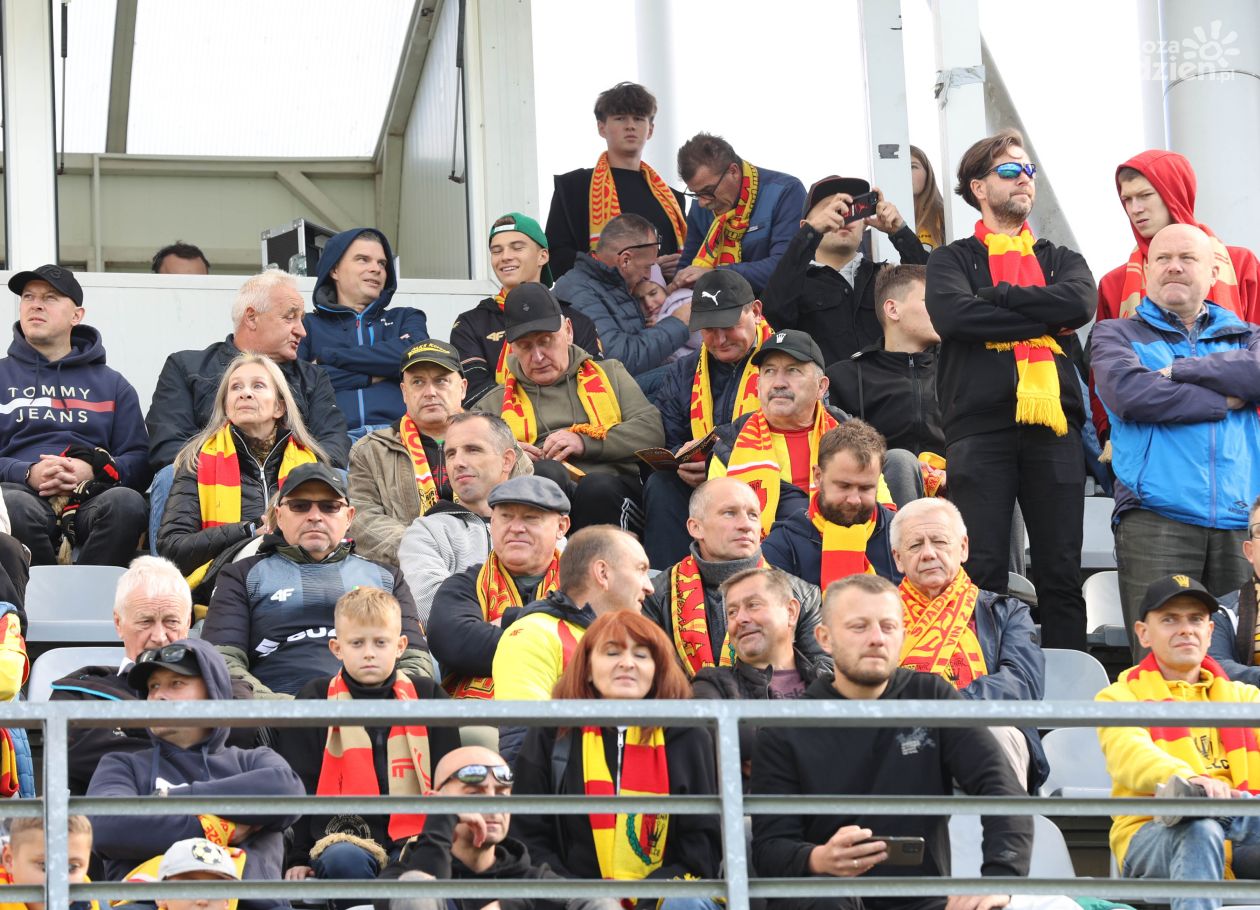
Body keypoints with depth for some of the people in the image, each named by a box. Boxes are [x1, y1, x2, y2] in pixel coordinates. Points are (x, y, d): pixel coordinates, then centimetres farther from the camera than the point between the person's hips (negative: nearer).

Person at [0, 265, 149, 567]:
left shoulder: (111, 384, 27)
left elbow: (138, 460, 16)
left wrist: (94, 470, -6)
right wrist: (27, 474, -8)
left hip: (91, 495, 1)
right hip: (25, 492, -1)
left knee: (127, 503, -36)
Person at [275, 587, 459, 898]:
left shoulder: (427, 697, 14)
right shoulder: (314, 700, 11)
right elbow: (297, 786, 10)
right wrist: (299, 857, 4)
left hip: (414, 840, 1)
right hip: (344, 839, -1)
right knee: (343, 860, -37)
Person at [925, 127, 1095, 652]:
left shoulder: (1061, 261, 21)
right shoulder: (953, 261, 13)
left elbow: (1080, 303, -3)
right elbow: (952, 314, -9)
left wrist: (995, 296, -4)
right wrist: (1042, 315, -6)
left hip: (1052, 426, 2)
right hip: (979, 426, -2)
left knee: (1061, 572, 0)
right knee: (982, 572, -6)